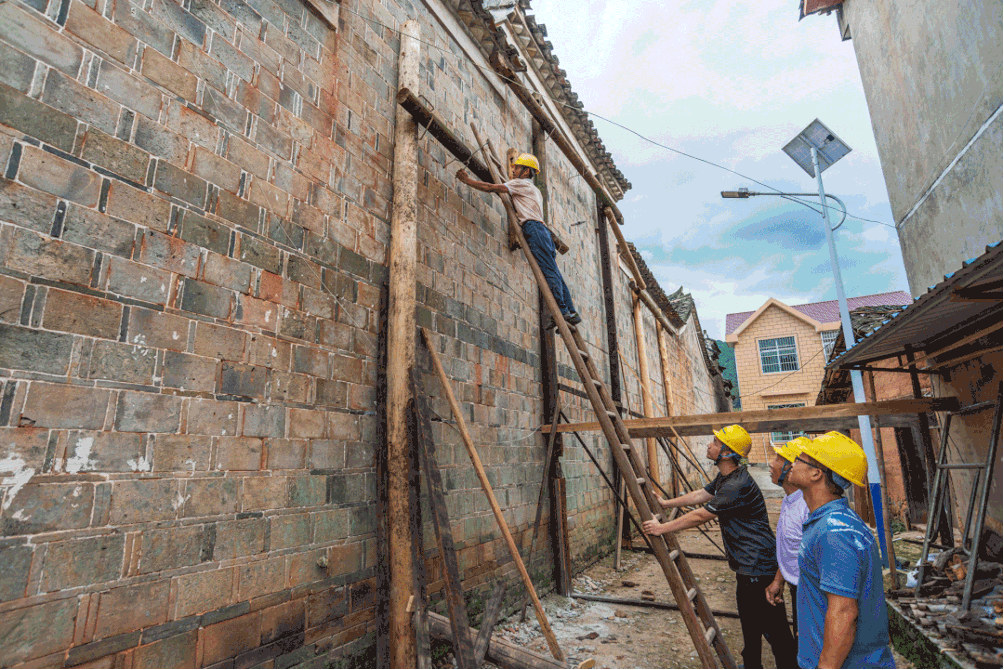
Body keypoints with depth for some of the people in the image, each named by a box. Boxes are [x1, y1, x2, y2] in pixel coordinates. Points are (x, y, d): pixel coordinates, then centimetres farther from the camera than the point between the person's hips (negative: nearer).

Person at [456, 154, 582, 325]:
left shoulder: (522, 183, 6)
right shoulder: (533, 189, 34)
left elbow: (491, 188, 0)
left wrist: (468, 180, 7)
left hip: (533, 228, -9)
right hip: (541, 230, 9)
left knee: (550, 272, -15)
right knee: (553, 273, 3)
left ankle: (563, 312, -20)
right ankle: (571, 312, -1)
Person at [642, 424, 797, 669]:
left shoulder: (738, 486, -27)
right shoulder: (724, 478, 5)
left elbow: (700, 516, -24)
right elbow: (700, 494, 18)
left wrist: (662, 528, -15)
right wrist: (666, 503, 20)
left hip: (758, 568, -11)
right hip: (746, 566, 11)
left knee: (774, 629, 2)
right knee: (749, 621, 23)